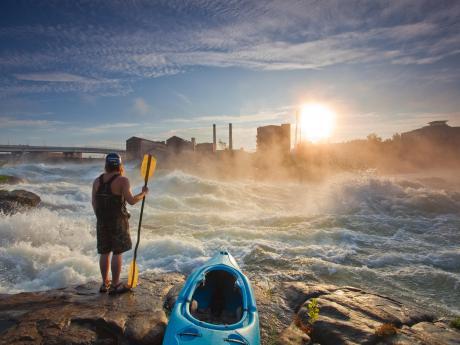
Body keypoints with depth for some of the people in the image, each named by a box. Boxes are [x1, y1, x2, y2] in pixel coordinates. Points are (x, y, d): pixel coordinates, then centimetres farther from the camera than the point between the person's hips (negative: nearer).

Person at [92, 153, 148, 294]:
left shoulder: (97, 181, 6)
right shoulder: (122, 180, -12)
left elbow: (94, 203, 9)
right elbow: (131, 201, -17)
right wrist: (143, 193, -1)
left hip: (102, 222, 6)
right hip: (118, 222, -6)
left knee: (104, 253, 13)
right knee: (117, 253, 2)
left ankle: (105, 283, 24)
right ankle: (115, 285, 10)